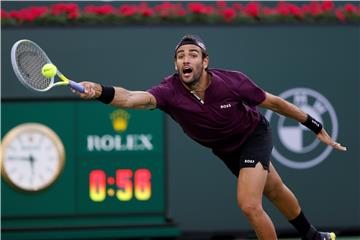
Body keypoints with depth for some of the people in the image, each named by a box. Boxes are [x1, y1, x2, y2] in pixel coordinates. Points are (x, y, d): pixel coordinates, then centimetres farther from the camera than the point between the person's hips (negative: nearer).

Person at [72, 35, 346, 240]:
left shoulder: (232, 82, -33)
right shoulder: (170, 91, -31)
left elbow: (275, 102, -17)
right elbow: (134, 98, -51)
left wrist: (316, 127, -9)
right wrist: (100, 91, -72)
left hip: (254, 134, -4)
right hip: (225, 150, 4)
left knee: (249, 205, -20)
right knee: (275, 192, 23)